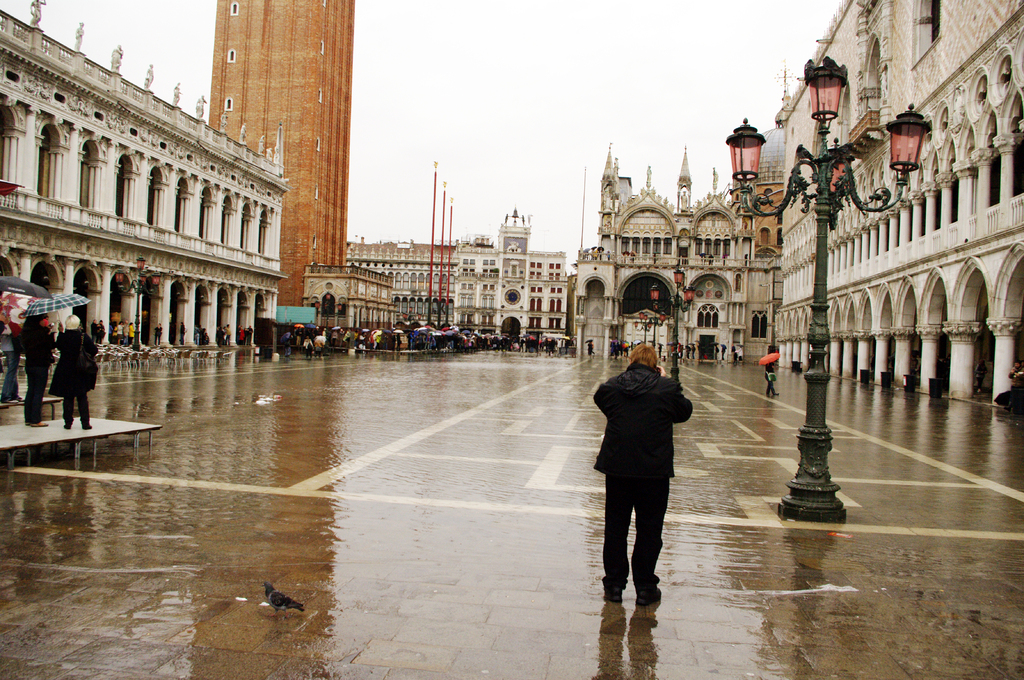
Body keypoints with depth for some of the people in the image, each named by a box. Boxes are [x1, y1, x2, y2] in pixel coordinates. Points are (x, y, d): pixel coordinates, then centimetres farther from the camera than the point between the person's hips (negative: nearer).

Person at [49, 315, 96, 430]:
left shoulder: (61, 337, -7)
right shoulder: (84, 337, -13)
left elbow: (58, 346, 12)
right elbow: (94, 350, -8)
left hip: (65, 372, 1)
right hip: (81, 373, -1)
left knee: (68, 398, 10)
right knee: (83, 398, 7)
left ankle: (68, 422, 10)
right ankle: (85, 423, 5)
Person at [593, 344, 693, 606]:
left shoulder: (612, 386, -3)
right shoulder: (667, 388, -8)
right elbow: (684, 412, 9)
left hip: (616, 466, 2)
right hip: (654, 469, -2)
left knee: (615, 527, 13)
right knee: (649, 530, 10)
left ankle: (614, 584, 21)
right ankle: (645, 587, 17)